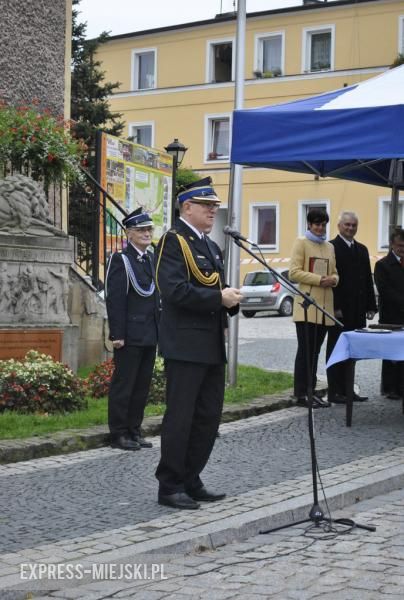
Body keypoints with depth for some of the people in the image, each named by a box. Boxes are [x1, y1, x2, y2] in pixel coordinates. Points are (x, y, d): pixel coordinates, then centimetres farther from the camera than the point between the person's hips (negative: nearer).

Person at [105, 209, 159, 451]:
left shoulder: (152, 259, 15)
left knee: (142, 385, 10)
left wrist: (159, 329, 14)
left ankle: (134, 430, 19)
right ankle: (119, 434, 6)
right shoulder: (121, 260, -8)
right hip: (130, 336, -7)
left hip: (150, 336, 8)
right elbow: (115, 300, -13)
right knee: (123, 385, -1)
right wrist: (117, 334, -18)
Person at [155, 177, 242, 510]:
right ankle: (170, 487, 5)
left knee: (209, 417, 12)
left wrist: (231, 299, 4)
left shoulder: (211, 246, 19)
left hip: (212, 346, 9)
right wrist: (219, 298, -18)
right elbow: (176, 291, -21)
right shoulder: (174, 241, -9)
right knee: (180, 417, -3)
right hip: (185, 345, -9)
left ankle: (191, 481, 22)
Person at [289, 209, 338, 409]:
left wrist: (333, 279, -2)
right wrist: (319, 280, -18)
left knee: (315, 350, 9)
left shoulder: (330, 247, 18)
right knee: (305, 349, -6)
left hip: (325, 306, 6)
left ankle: (310, 390, 15)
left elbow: (334, 273, 22)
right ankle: (301, 394, -3)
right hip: (307, 305, -6)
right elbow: (294, 272, -9)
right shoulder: (301, 243, -1)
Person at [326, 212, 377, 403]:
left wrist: (370, 306, 10)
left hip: (357, 312, 7)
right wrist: (335, 307, -17)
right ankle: (334, 391, 3)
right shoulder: (331, 247, -6)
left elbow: (368, 280, 17)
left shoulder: (362, 250, 17)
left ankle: (347, 389, 15)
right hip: (339, 311, -7)